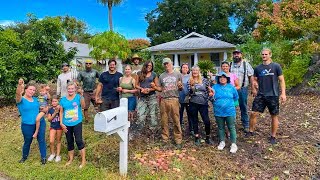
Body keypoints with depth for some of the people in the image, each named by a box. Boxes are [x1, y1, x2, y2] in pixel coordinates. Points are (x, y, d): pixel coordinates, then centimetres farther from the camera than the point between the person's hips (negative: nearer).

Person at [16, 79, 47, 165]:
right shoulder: (21, 100, -10)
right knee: (27, 142, 15)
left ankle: (43, 157, 22)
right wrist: (19, 85, -55)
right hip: (27, 125, -3)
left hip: (40, 123, 3)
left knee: (41, 140, 8)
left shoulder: (35, 99, 5)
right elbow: (18, 94, -34)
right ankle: (24, 157, 41)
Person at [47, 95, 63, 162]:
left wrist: (59, 110, -26)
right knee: (51, 141, -6)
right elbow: (49, 119, -6)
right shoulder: (50, 109, -1)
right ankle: (52, 154, 19)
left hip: (59, 126, -2)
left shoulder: (60, 108, -7)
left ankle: (58, 155, 22)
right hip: (52, 126, 2)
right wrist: (55, 112, -17)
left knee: (58, 141, 10)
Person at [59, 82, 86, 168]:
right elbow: (61, 112, 8)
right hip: (67, 124, 4)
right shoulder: (63, 99, 4)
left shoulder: (78, 97, -5)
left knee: (78, 140, -6)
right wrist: (61, 123, 2)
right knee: (69, 142, 16)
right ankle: (70, 159, 33)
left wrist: (82, 96, -36)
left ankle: (83, 160, 6)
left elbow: (83, 106, -20)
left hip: (77, 123, -4)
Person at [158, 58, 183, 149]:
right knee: (164, 121, 7)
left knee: (176, 121, -1)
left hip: (174, 100, -2)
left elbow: (181, 88, 10)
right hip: (163, 100, 3)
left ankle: (178, 140, 10)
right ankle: (165, 139, 20)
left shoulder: (178, 74, 8)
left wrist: (180, 86, -11)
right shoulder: (162, 76, 15)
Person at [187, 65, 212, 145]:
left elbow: (208, 91, 11)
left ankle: (208, 137, 16)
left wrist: (207, 99, -1)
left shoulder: (204, 80, 3)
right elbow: (190, 92, -7)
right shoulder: (189, 81, 2)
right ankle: (197, 137, 23)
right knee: (195, 121, 9)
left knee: (207, 121, -3)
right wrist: (191, 86, -23)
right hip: (193, 104, 0)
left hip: (203, 103, 0)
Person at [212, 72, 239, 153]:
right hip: (218, 112, 1)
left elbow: (236, 97, 12)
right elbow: (212, 99, -1)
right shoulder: (215, 87, 1)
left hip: (230, 111, -1)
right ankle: (222, 142, 28)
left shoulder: (231, 87, 1)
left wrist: (229, 102, 8)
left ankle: (233, 144, 14)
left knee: (231, 128, 4)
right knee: (220, 128, 13)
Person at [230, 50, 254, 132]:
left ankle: (246, 125, 18)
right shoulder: (230, 65, 8)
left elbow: (251, 76, 1)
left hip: (242, 89, -1)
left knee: (244, 107, 7)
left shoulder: (246, 64, 3)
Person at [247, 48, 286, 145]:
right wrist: (254, 89, -2)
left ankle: (273, 136, 22)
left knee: (274, 116, 7)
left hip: (273, 95, -2)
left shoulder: (276, 66, -3)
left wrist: (283, 93, -9)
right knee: (253, 113, -2)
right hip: (260, 95, 2)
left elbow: (281, 80, -2)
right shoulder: (258, 68, 5)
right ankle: (251, 131, 17)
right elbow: (255, 80, 13)